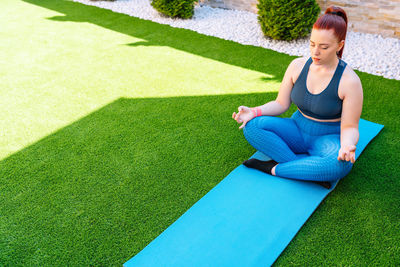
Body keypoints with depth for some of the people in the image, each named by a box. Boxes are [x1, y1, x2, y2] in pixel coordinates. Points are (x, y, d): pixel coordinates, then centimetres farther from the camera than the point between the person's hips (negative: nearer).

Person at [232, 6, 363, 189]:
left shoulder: (349, 81, -17)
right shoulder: (297, 66, -5)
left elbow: (349, 127, -14)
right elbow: (281, 104, 1)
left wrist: (347, 146, -37)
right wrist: (254, 111, -18)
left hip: (328, 138, -3)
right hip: (298, 131, 4)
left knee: (340, 164, -39)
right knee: (252, 126, -22)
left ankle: (273, 168, -22)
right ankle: (312, 171, -24)